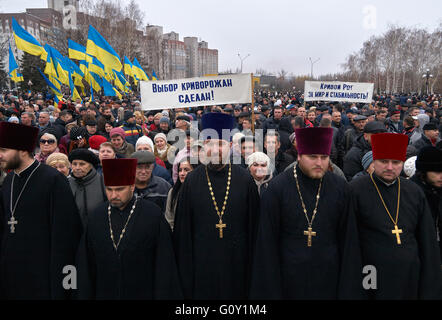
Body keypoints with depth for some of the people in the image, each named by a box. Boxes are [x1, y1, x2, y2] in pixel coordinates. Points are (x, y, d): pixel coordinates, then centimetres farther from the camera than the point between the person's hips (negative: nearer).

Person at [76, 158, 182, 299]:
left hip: (143, 293, -2)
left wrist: (162, 295, -10)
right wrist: (85, 295, 3)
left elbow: (165, 266, -9)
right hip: (104, 293, 3)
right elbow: (86, 265, 4)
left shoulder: (154, 215, -11)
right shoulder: (95, 217, -1)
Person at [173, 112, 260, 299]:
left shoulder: (245, 180, -2)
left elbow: (253, 224, 1)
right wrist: (185, 267, 0)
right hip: (202, 262, 0)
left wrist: (252, 265, 1)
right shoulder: (192, 181, -2)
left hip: (237, 263, 0)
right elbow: (182, 229, 1)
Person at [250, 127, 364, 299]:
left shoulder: (340, 188, -4)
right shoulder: (277, 188, -11)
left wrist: (348, 291, 0)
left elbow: (348, 240, 0)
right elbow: (267, 243, -7)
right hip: (289, 278, -2)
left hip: (329, 278, 2)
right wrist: (270, 291, -5)